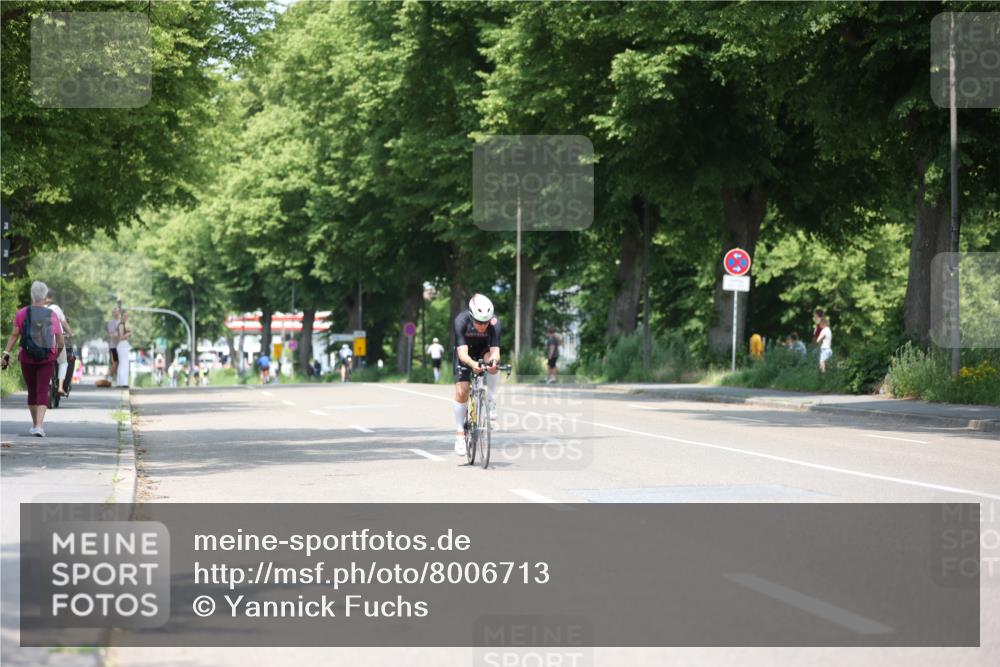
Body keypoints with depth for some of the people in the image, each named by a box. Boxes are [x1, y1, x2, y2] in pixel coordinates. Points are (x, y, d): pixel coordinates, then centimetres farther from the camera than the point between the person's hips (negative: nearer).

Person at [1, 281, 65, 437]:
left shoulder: (22, 314, -5)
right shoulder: (52, 315, -3)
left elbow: (14, 335, -9)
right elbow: (60, 340, 4)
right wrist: (60, 350, 23)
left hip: (27, 358, 1)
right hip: (47, 359, -1)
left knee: (32, 391, 15)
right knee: (43, 391, -3)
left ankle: (35, 424, 26)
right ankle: (39, 425, -19)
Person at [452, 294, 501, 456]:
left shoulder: (494, 324, -32)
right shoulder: (461, 321, -35)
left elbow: (495, 350, -38)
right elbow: (462, 353, -42)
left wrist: (493, 360, -62)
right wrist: (472, 364, -63)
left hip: (484, 351, 1)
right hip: (466, 354, -1)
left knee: (492, 360, -34)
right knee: (461, 392, -13)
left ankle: (490, 402, -15)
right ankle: (460, 434, -2)